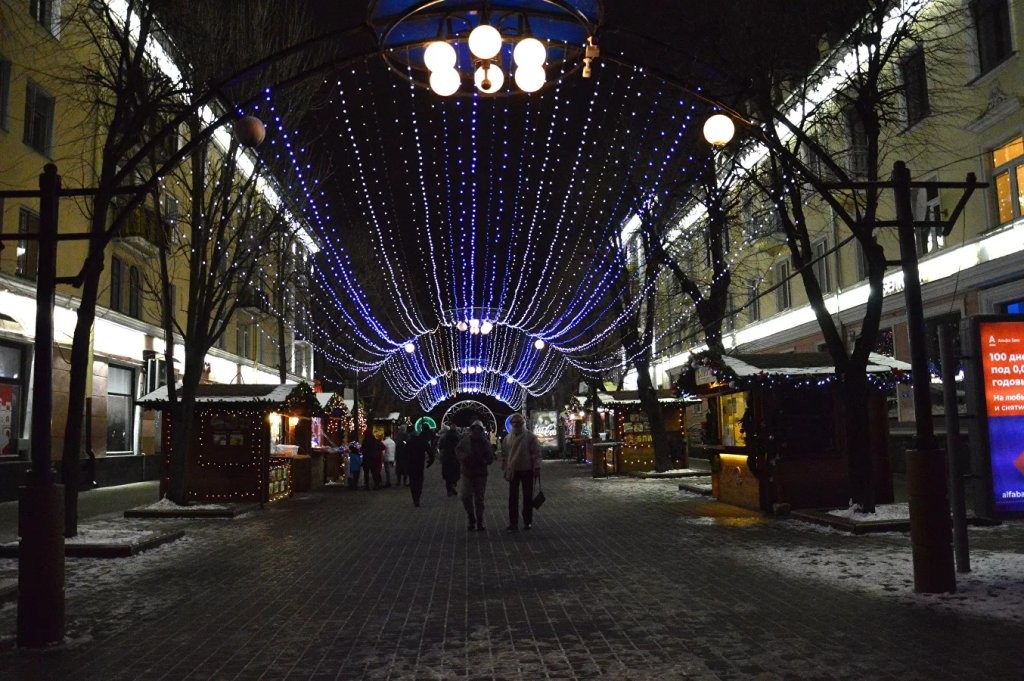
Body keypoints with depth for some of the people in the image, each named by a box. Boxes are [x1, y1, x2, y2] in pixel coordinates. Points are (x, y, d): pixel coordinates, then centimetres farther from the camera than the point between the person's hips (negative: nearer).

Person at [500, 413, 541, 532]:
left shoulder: (530, 437, -6)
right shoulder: (507, 438, 6)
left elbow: (536, 453, -8)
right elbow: (504, 455, 12)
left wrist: (537, 468, -14)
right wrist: (505, 469, 10)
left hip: (527, 470, -3)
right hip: (513, 471, 3)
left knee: (528, 497, 7)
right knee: (513, 498, 4)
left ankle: (527, 521, 18)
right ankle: (513, 523, 8)